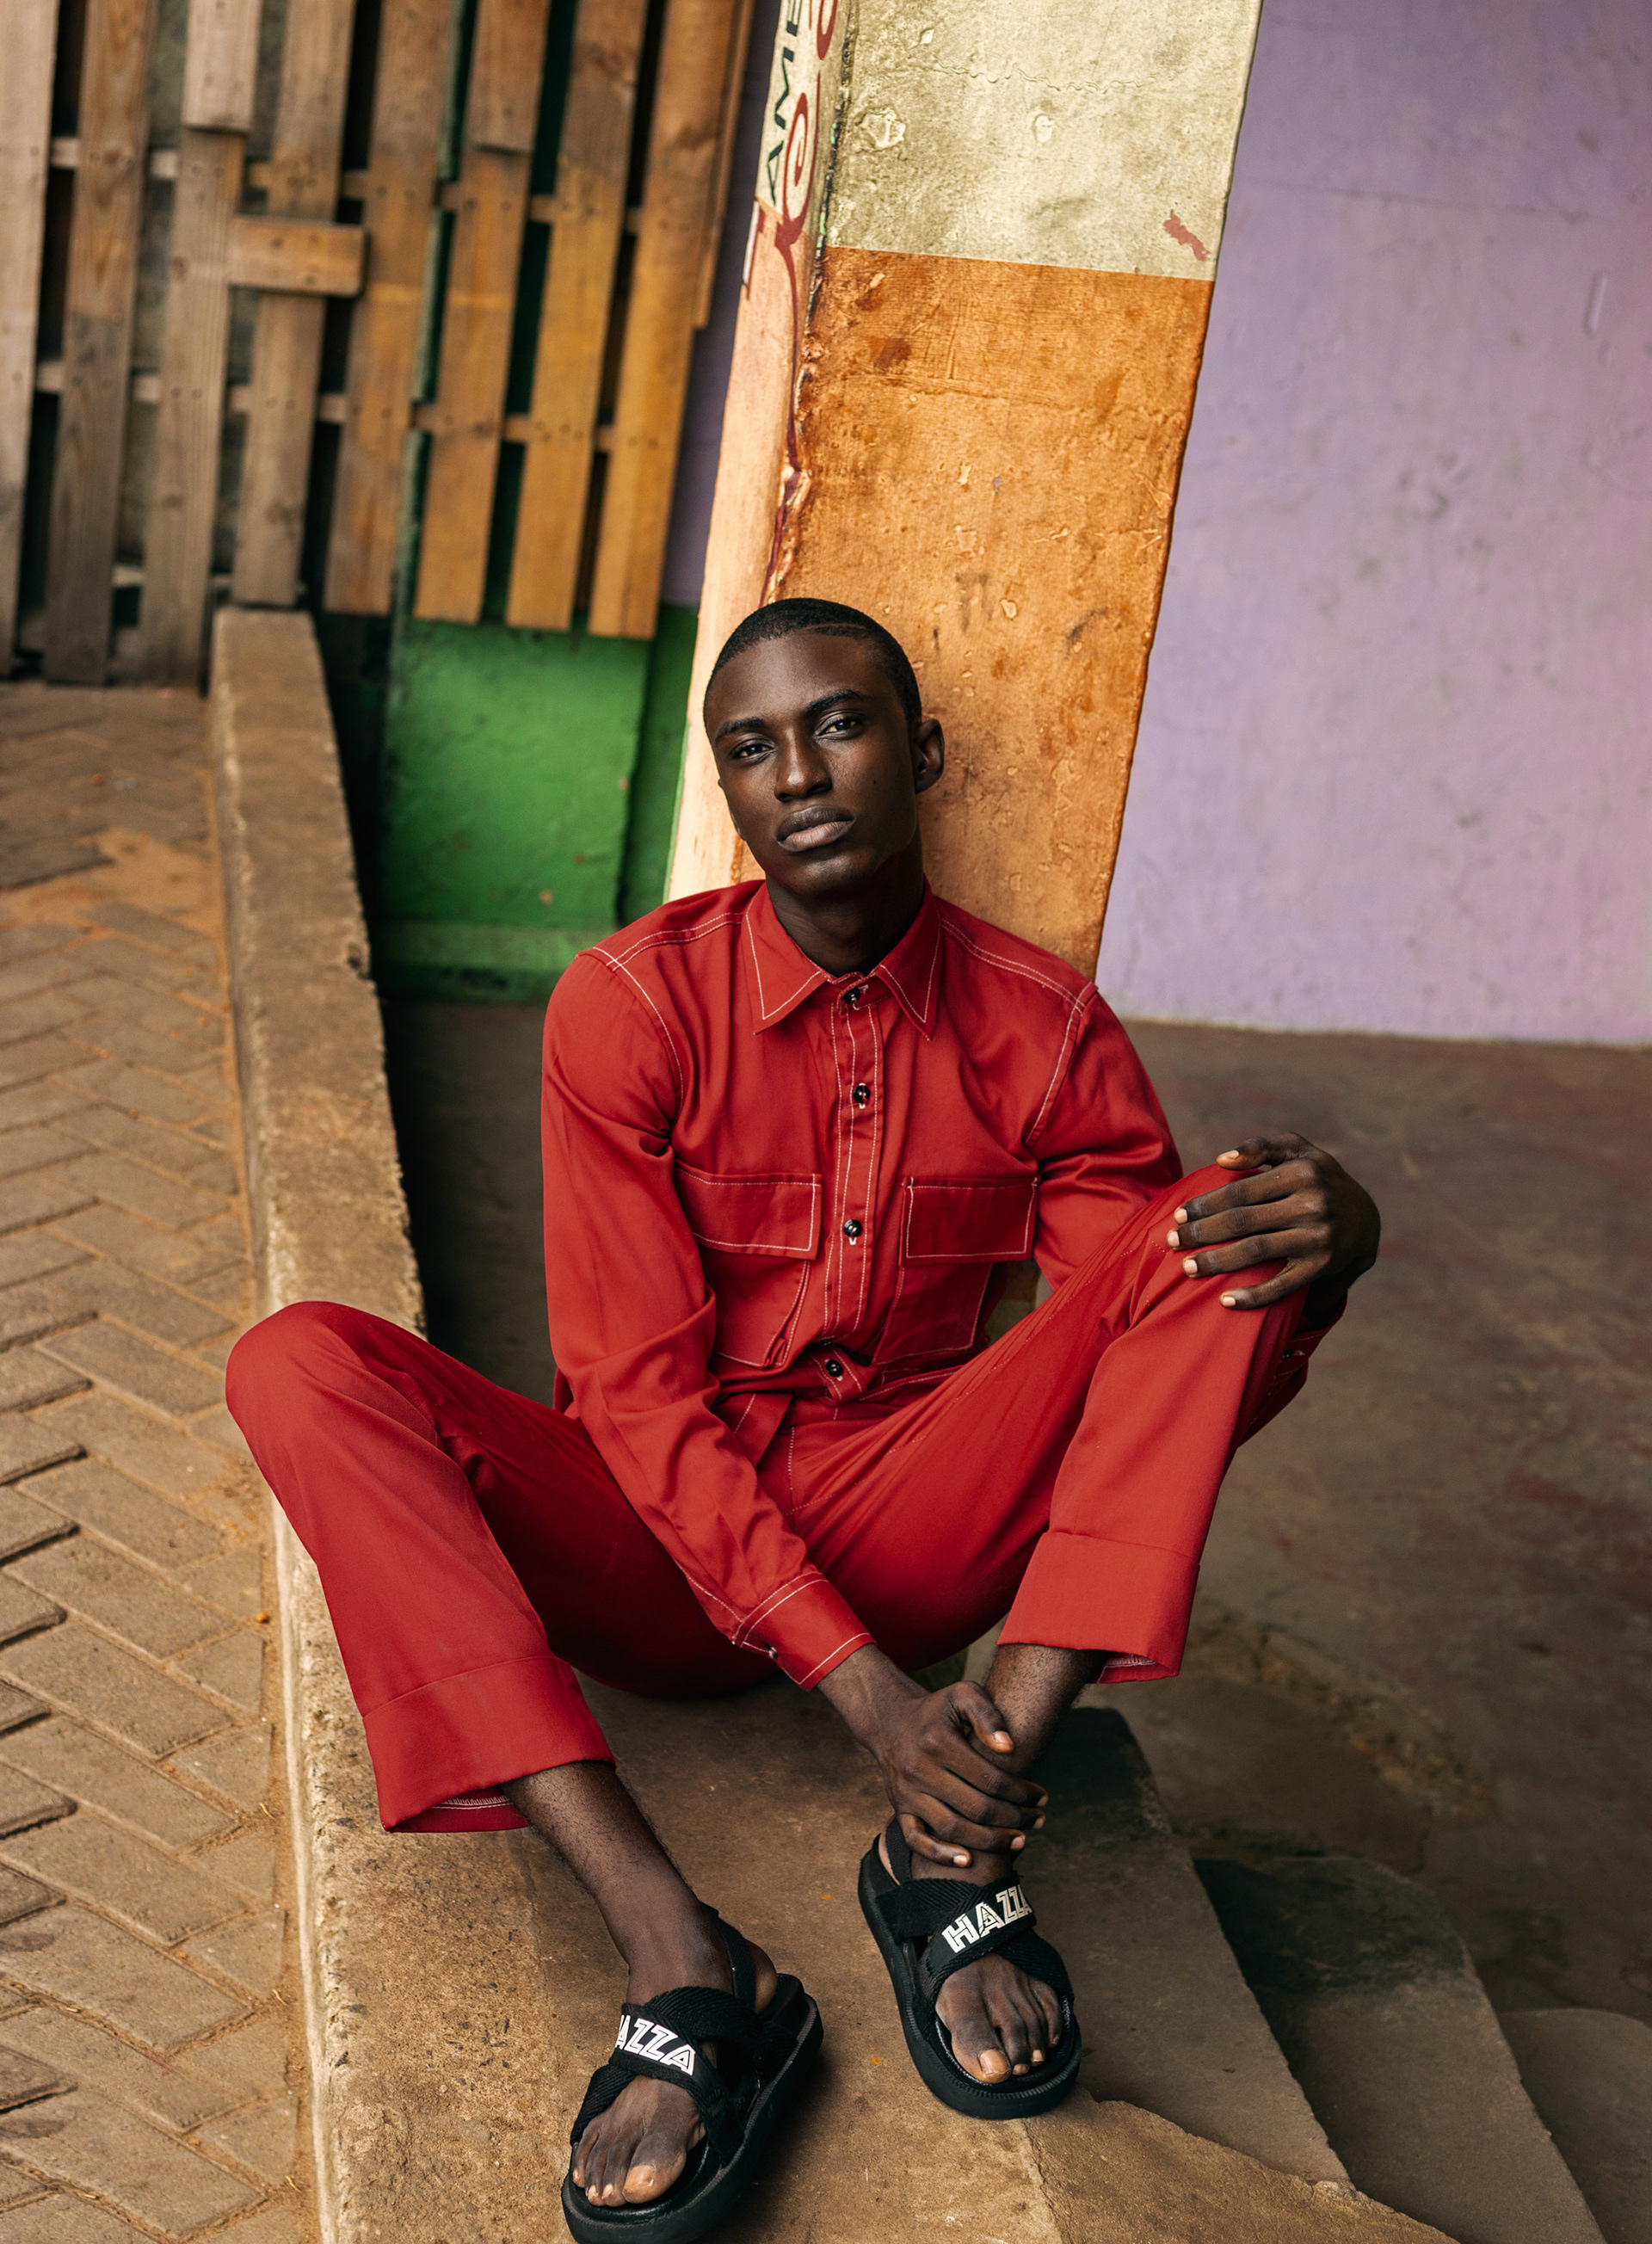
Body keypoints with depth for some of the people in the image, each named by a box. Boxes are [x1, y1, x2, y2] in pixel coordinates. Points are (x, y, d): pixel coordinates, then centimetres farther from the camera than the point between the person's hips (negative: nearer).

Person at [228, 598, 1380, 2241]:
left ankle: (951, 1846, -27)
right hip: (663, 1541, -1)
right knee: (303, 1368, -26)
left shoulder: (1041, 1029, -2)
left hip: (905, 1536, 1)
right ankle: (677, 1958, -37)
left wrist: (1325, 1251, -26)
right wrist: (864, 1688, -24)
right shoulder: (628, 1005, -8)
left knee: (1221, 1239, -18)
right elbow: (636, 1388, -14)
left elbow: (1168, 1299, 0)